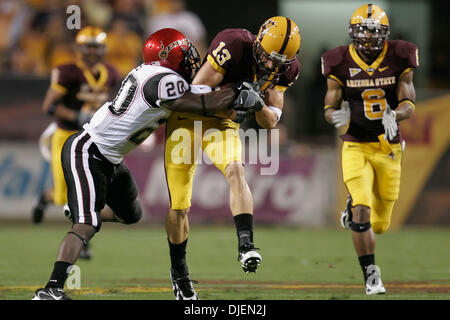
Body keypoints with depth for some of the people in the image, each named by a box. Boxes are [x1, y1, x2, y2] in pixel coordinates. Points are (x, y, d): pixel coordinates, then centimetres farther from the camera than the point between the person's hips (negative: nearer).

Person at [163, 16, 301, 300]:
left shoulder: (286, 69, -10)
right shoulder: (233, 44, -28)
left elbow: (272, 121, -6)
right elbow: (197, 92, -24)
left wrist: (260, 106, -27)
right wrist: (231, 105, -36)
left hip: (223, 126, 3)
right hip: (188, 119, -3)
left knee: (236, 171, -30)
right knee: (179, 207, 2)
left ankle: (246, 244, -36)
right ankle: (179, 272, 23)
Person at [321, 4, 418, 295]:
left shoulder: (399, 59, -4)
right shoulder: (340, 64, -5)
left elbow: (408, 105, -5)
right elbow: (330, 108, 0)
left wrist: (393, 115, -28)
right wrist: (337, 116, -25)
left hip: (389, 150, 2)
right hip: (356, 148, -2)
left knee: (379, 224, 8)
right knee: (362, 211, -20)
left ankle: (353, 211, 44)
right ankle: (371, 276, -5)